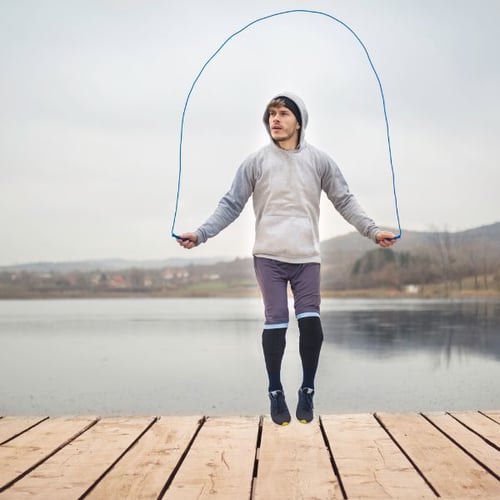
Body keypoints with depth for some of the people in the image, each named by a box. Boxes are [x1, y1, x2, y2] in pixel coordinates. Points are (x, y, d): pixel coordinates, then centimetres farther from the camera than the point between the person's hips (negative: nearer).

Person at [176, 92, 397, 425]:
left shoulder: (319, 160, 6)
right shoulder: (256, 162, 4)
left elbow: (345, 201, 8)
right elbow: (231, 205, 4)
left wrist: (372, 230, -3)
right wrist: (201, 234, -7)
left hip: (307, 257, 1)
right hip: (269, 257, 0)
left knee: (311, 324, -8)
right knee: (275, 325, -3)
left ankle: (307, 392, 12)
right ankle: (276, 393, 14)